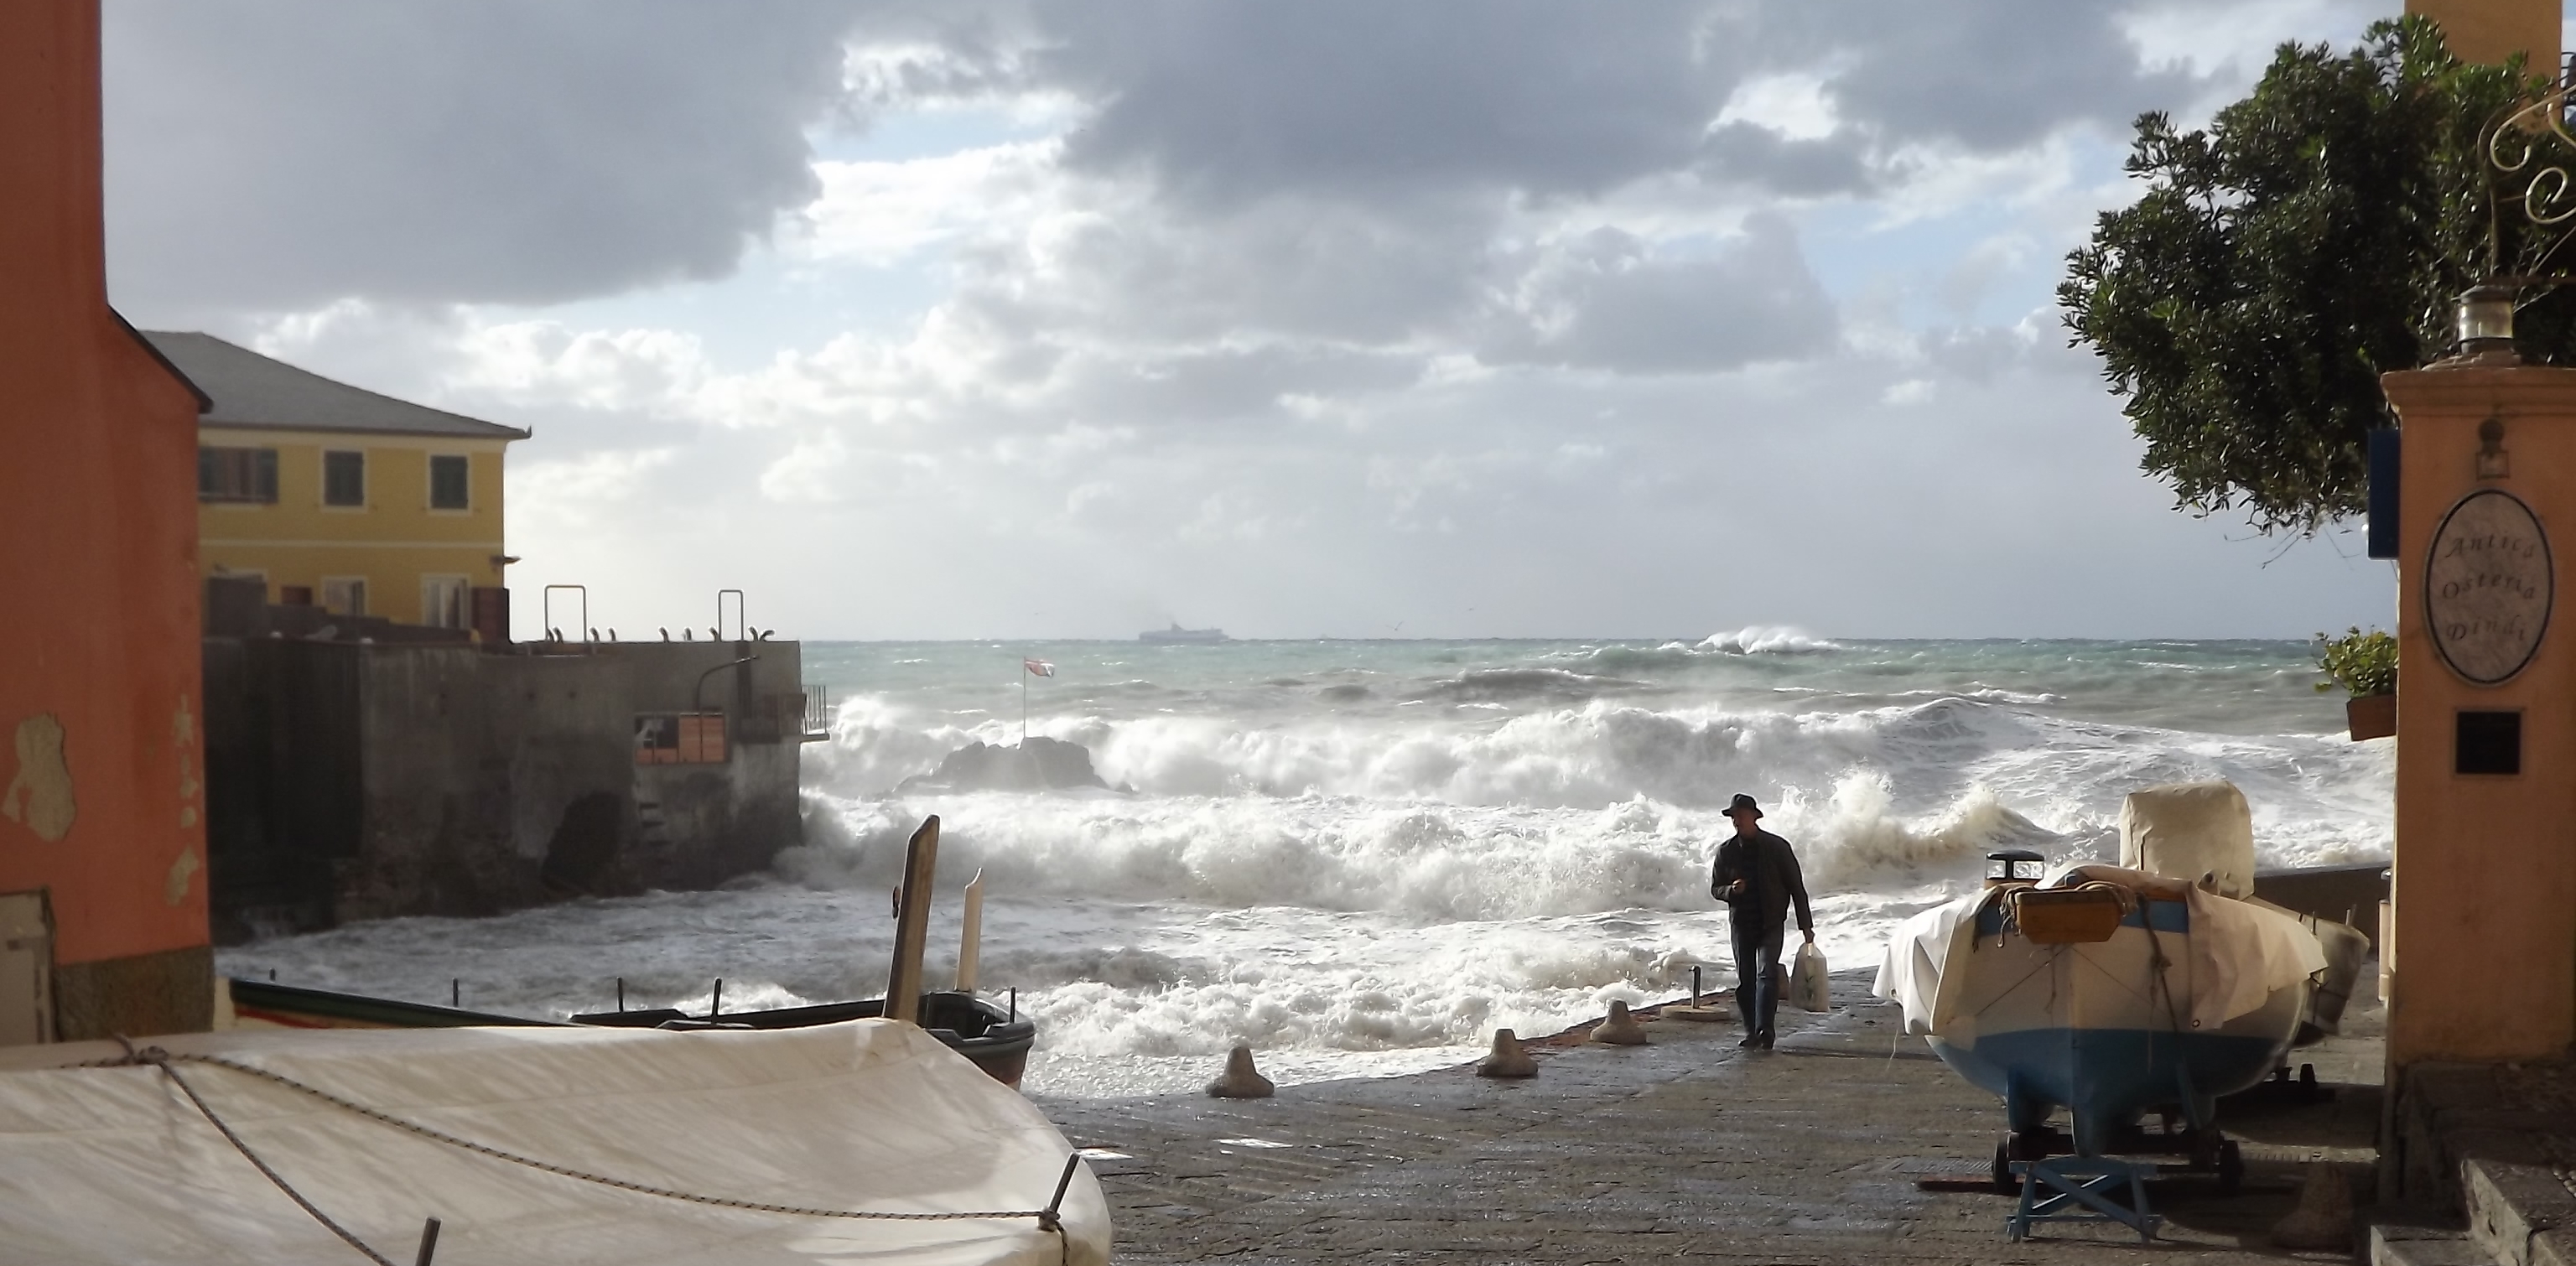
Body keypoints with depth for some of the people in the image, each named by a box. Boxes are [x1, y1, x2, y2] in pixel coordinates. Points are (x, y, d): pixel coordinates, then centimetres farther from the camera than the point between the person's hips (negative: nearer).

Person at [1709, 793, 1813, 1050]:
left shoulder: (1777, 847, -4)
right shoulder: (1726, 851, 2)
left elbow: (1796, 887, 1)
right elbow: (1715, 888, 10)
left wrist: (1806, 924, 0)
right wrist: (1731, 890, -15)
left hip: (1771, 923, -3)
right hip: (1741, 923, 3)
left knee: (1767, 974, -17)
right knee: (1744, 980, 4)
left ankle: (1764, 1032, -23)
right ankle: (1751, 1031, 15)